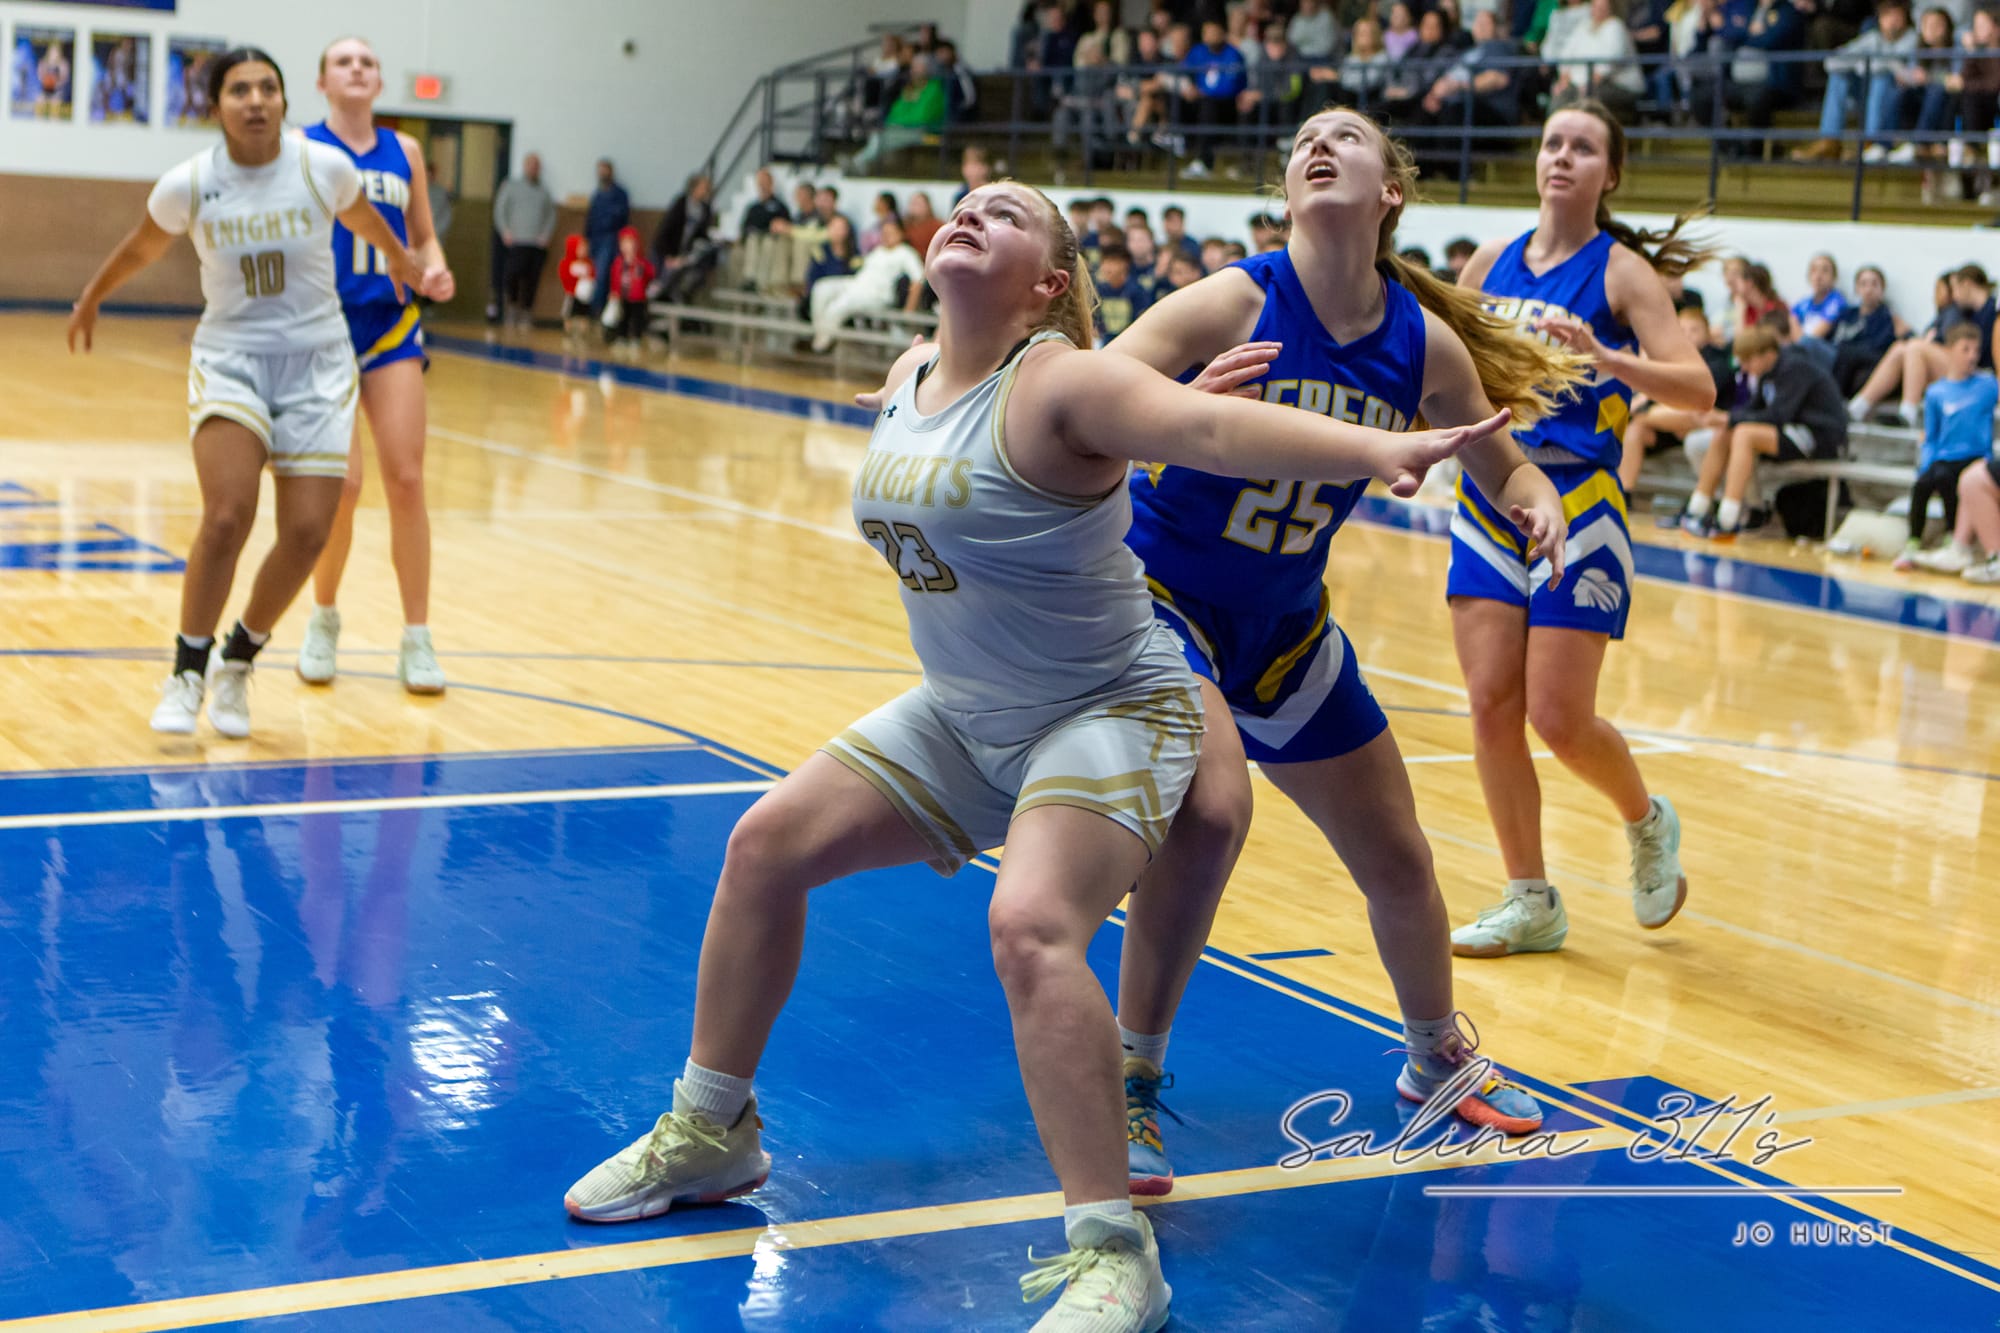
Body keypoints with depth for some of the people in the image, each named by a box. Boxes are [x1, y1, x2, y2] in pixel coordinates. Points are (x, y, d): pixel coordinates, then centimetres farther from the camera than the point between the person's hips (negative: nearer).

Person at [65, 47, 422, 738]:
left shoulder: (324, 167, -9)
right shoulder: (188, 185, -9)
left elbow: (364, 220, 15)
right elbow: (140, 249, 13)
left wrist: (402, 262, 34)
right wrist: (89, 303, 29)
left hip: (317, 360, 1)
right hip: (229, 356, -1)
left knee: (308, 532, -6)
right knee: (227, 515, -21)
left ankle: (238, 662, 18)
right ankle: (187, 672, -4)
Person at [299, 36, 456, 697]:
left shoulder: (404, 152, 10)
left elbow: (423, 234, 17)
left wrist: (436, 270, -4)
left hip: (391, 326, 3)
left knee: (406, 481, -4)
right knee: (342, 483, -11)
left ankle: (416, 639, 6)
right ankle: (324, 621, 15)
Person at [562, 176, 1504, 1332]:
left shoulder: (1060, 383, -24)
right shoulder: (913, 377, 0)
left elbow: (1211, 425, -42)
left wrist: (1376, 449, -53)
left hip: (1110, 713, -8)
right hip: (964, 716, 9)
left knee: (1031, 923, -31)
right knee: (768, 846, 6)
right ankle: (711, 1135, 25)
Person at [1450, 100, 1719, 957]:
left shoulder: (1622, 271, -6)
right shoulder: (1492, 263, 9)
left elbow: (1697, 389, -16)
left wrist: (1602, 356, -30)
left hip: (1576, 506, -5)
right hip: (1488, 499, 5)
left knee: (1559, 719, -6)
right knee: (1492, 706, 0)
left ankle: (1647, 822, 25)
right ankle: (1531, 901, 12)